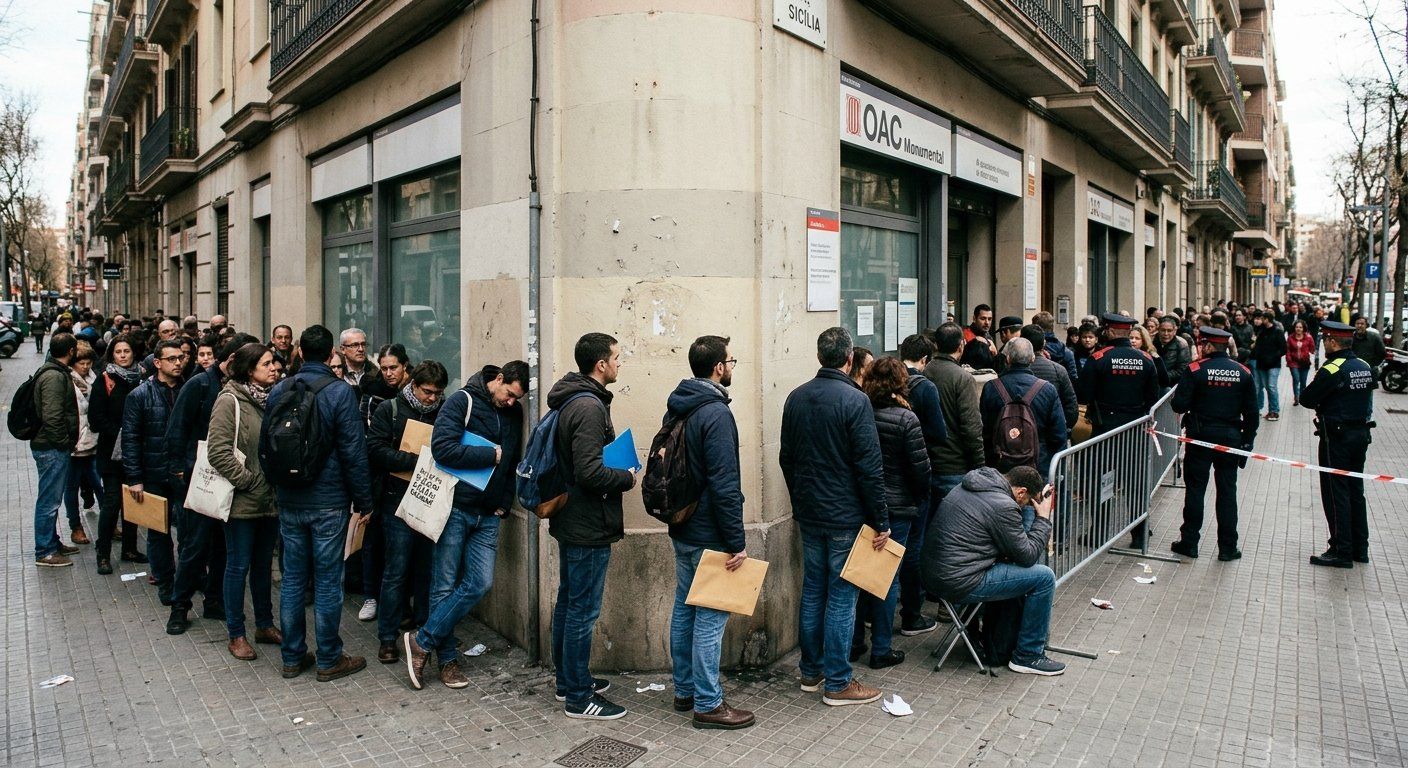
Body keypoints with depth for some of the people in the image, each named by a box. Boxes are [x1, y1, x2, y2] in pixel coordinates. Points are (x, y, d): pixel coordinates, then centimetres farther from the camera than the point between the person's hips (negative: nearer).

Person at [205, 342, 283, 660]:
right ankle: (236, 634, 17)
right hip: (243, 501, -6)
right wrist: (248, 480, -16)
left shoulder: (272, 398, 7)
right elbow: (218, 451, -18)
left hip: (271, 499, 6)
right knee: (239, 565, 5)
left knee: (264, 563, 17)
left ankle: (265, 625, 29)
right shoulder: (230, 401, -13)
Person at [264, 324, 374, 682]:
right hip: (329, 502, -5)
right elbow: (354, 453, -13)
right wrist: (363, 500, -4)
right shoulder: (340, 392, -13)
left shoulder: (278, 391, 4)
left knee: (292, 579, 12)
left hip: (288, 501, 5)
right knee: (327, 582, 3)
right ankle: (329, 660, 12)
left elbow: (266, 445, 14)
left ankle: (293, 657, 22)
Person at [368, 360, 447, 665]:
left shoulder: (444, 412, 8)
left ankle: (425, 627, 24)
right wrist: (415, 460, -19)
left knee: (428, 568, 10)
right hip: (400, 501, -3)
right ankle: (387, 638, 12)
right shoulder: (390, 409, 0)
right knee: (396, 571, 1)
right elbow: (376, 450, -10)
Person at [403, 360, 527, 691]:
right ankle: (447, 659, 15)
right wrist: (492, 455, -16)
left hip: (488, 515, 6)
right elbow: (444, 448, -21)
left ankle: (423, 641, 9)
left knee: (480, 584, -2)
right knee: (445, 586, 2)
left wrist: (505, 503, 9)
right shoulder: (462, 401, -8)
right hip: (456, 508, -5)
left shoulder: (514, 413, 11)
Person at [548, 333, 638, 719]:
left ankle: (568, 680, 32)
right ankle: (579, 698, 10)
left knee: (568, 603, 18)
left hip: (569, 520, 11)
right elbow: (590, 472, -27)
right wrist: (627, 478, -10)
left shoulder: (570, 401, 11)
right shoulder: (589, 406, -21)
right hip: (589, 527, -11)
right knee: (583, 611, 0)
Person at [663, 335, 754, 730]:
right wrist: (736, 542, -19)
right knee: (711, 616, -1)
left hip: (681, 529, 10)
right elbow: (724, 485, -23)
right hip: (709, 535, -9)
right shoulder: (716, 413, -20)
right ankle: (708, 704, 8)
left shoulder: (676, 408, 9)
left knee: (684, 608, 17)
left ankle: (685, 690, 29)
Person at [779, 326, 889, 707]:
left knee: (812, 591, 15)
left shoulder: (795, 398, 5)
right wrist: (881, 522, -10)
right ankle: (837, 683, 9)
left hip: (808, 514, 6)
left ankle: (811, 671, 25)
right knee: (841, 598, 1)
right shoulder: (854, 400, -16)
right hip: (845, 517, -6)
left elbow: (786, 458, 13)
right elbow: (870, 468, -17)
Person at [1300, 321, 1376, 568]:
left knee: (1336, 494, -1)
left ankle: (1342, 552, 3)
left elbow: (1306, 399, -16)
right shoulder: (1365, 367, 6)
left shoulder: (1331, 370, -19)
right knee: (1356, 490, 16)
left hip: (1337, 438, -8)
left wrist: (1316, 387, 4)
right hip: (1362, 434, 8)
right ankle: (1360, 548, 24)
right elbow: (1367, 393, 14)